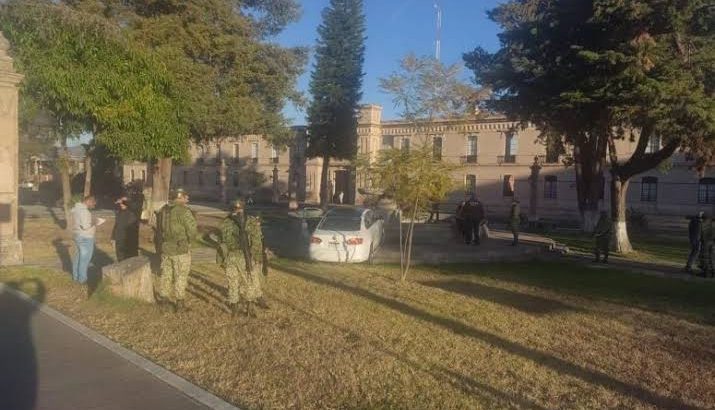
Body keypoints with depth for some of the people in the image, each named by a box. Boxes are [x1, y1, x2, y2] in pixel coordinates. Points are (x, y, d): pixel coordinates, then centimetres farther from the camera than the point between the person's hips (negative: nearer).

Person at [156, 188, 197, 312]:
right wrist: (188, 241, 2)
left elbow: (159, 228, 12)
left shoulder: (163, 210, 5)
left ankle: (163, 297, 31)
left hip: (165, 247, 6)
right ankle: (179, 303, 9)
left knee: (166, 273, 20)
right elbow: (192, 231, -17)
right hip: (181, 249, -6)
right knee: (180, 276, 4)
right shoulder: (184, 211, -17)